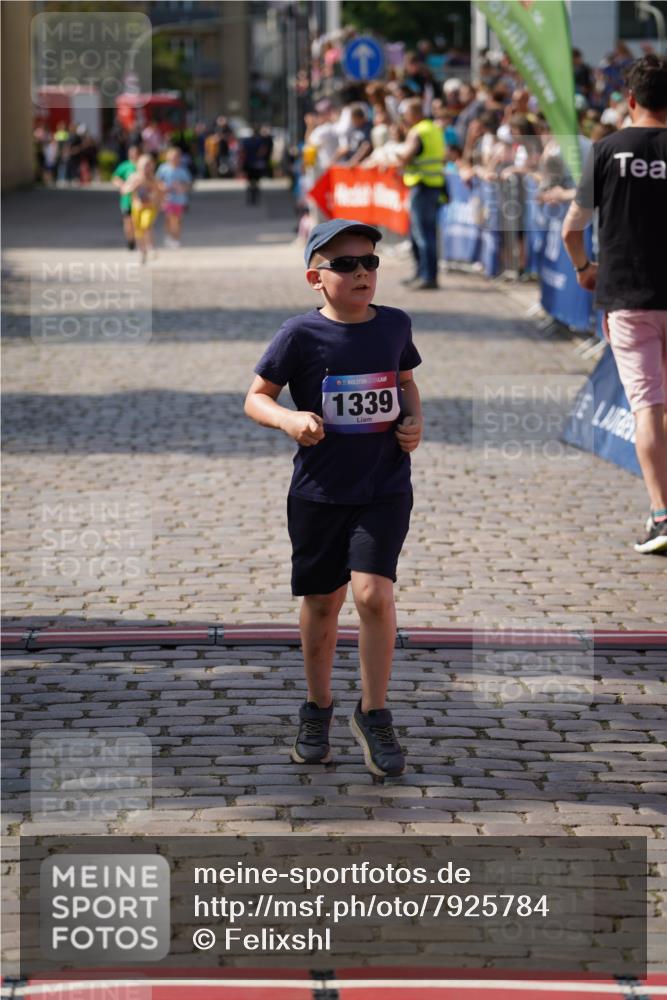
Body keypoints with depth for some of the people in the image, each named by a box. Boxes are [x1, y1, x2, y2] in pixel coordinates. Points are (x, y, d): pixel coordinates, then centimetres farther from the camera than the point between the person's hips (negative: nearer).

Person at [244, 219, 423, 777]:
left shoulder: (394, 326, 1)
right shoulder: (301, 335, -9)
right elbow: (256, 397, -3)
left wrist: (415, 422, 2)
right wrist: (289, 419, -23)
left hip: (384, 487, 1)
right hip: (319, 491, -1)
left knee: (373, 592, -14)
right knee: (323, 602, 10)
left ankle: (374, 714, 2)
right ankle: (317, 710, 32)